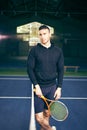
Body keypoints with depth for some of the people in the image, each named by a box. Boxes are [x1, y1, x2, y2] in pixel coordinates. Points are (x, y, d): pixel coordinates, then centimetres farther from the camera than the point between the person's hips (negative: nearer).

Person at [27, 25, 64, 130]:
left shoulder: (58, 51, 2)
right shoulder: (34, 50, -3)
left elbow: (61, 70, 5)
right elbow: (30, 69, -4)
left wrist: (59, 88, -1)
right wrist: (36, 86, -12)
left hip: (52, 87, 2)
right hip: (39, 87, -1)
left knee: (47, 114, 11)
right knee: (39, 117, -3)